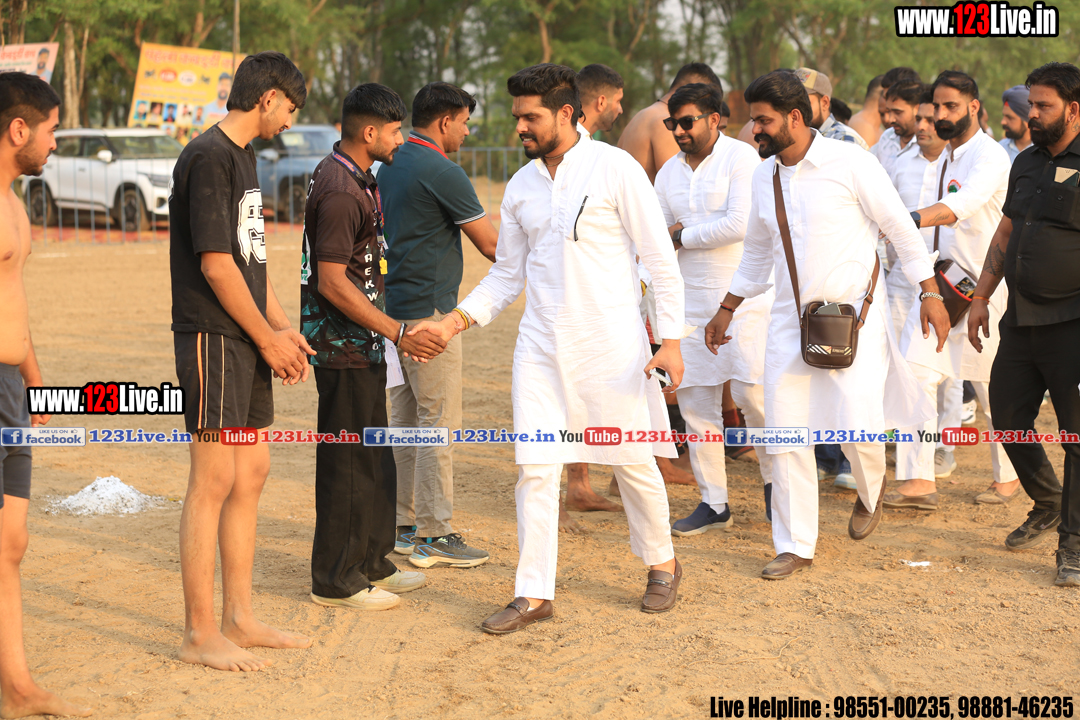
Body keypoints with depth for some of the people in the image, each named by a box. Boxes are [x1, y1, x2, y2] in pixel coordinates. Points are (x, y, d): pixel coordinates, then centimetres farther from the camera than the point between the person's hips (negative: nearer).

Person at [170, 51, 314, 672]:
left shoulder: (243, 156, 18)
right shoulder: (209, 158, -13)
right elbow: (216, 264, -17)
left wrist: (283, 328, 11)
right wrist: (268, 337, -10)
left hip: (248, 340, 10)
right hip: (213, 338, -10)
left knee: (251, 474, 11)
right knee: (215, 479, -7)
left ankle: (239, 619, 19)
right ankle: (199, 633, 0)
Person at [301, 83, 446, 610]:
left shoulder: (353, 177, 12)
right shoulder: (340, 191, -21)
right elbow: (332, 282, -24)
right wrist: (397, 333, -22)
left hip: (362, 344, 10)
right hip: (343, 345, -10)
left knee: (374, 457, 17)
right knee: (346, 461, -2)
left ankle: (371, 563, 28)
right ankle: (336, 580, 7)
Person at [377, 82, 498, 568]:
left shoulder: (390, 165, 13)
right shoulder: (442, 172, -15)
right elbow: (490, 244, -10)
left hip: (395, 305, 9)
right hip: (429, 310, -9)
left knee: (405, 417, 13)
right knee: (439, 420, -5)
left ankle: (404, 525, 18)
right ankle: (433, 535, -2)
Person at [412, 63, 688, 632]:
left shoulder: (616, 169, -6)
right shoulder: (521, 186, 9)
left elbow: (661, 259, -6)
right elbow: (506, 276, 16)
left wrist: (671, 340, -12)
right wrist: (456, 320, 2)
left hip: (611, 343, -4)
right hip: (541, 345, 4)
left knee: (633, 461, 7)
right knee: (534, 468, -1)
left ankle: (661, 565, 30)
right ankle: (534, 595, 7)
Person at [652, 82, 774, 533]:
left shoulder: (741, 159, -7)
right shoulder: (669, 173, 13)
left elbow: (739, 224, -18)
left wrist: (684, 236, -7)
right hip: (691, 297, 6)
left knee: (751, 390, -12)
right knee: (695, 401, 4)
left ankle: (775, 478, 13)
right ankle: (713, 503, 13)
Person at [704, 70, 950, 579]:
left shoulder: (849, 162, -9)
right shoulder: (763, 177, 8)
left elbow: (901, 228, -4)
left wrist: (930, 293, -5)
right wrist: (727, 310, 22)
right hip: (790, 317, 5)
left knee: (857, 426, -14)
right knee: (785, 434, 0)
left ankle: (870, 491, 22)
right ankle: (794, 547, 12)